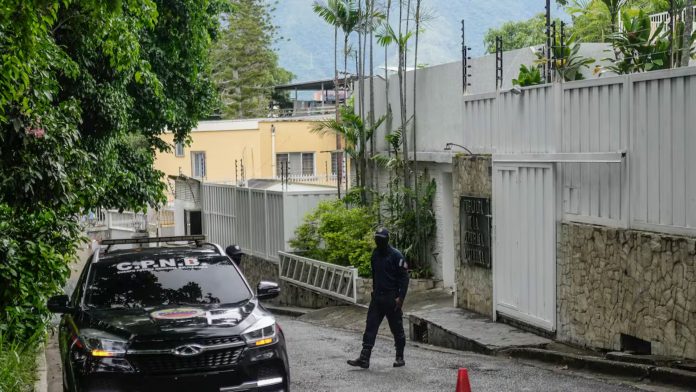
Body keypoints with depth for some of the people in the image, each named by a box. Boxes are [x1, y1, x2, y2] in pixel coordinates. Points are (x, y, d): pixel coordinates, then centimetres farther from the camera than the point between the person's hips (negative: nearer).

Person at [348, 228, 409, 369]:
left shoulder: (396, 256, -10)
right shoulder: (375, 254, 10)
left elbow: (404, 277, -12)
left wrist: (400, 297, -17)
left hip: (391, 298, -6)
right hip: (377, 297, 6)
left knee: (397, 329, 5)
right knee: (370, 327, -1)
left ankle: (400, 358, 17)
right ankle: (364, 358, -4)